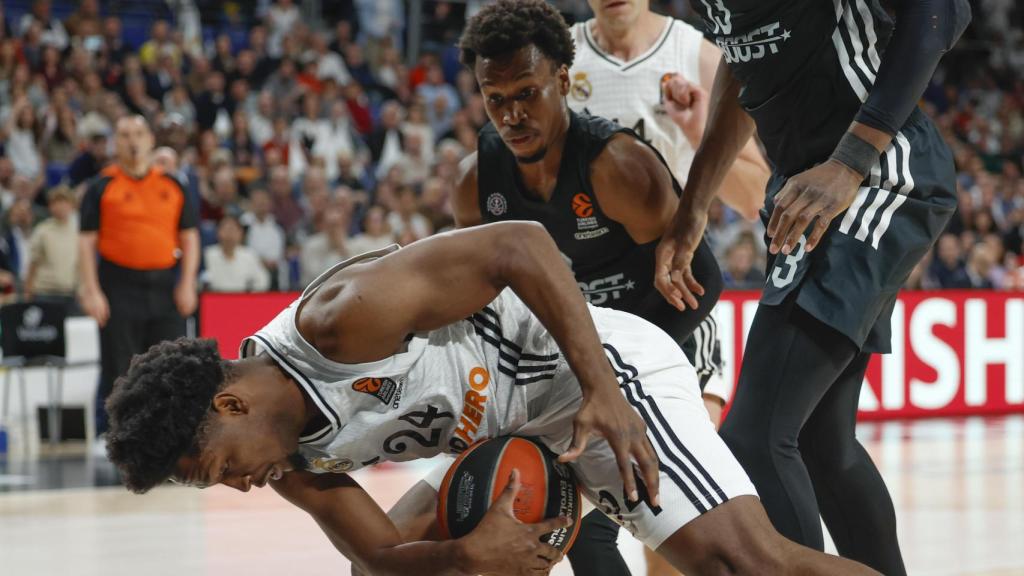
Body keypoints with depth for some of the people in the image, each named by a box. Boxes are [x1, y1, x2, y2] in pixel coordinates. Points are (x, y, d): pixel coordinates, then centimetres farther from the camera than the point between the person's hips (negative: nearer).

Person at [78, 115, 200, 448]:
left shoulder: (172, 185, 10)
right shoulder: (102, 186, 2)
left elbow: (189, 237, 11)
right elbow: (86, 242, -2)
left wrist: (187, 283, 0)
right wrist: (91, 291, -10)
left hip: (165, 285, 3)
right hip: (119, 286, -3)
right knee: (117, 367, -1)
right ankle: (107, 433, 9)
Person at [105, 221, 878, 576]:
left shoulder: (341, 317, -29)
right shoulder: (293, 462, -2)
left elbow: (520, 245, -28)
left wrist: (604, 393, -33)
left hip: (606, 371, -10)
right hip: (528, 431, 10)